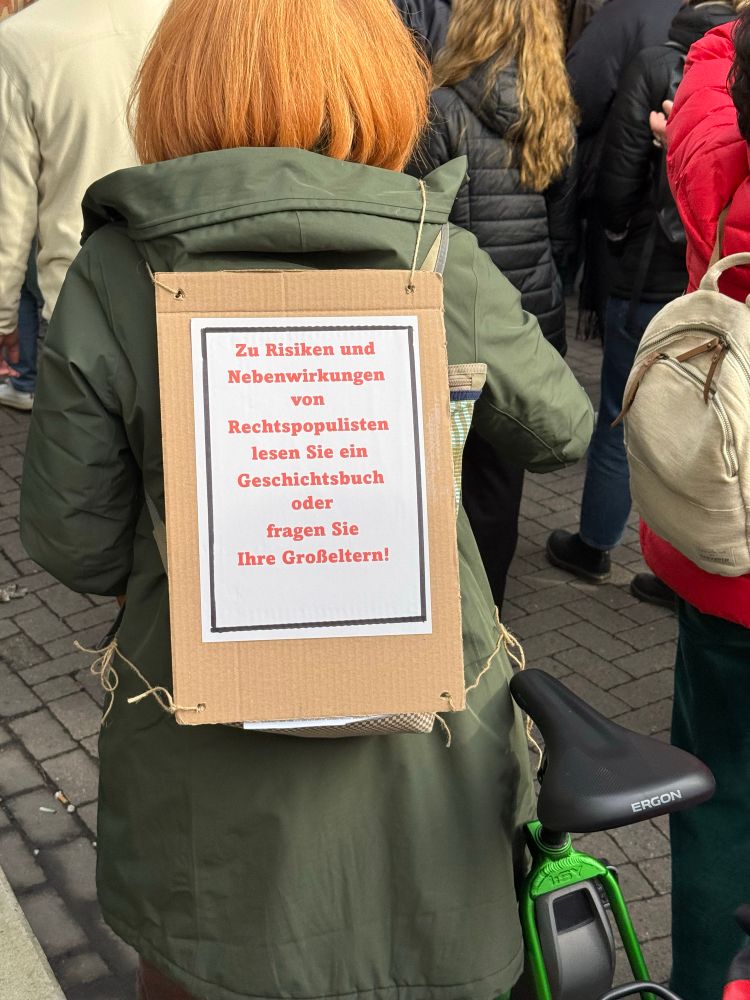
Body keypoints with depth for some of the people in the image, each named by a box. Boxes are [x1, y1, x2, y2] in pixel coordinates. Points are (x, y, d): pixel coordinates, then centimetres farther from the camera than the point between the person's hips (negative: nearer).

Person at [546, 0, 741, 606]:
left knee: (620, 420, 14)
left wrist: (620, 232, 10)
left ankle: (594, 547, 30)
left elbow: (618, 178, -10)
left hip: (656, 277, -3)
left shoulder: (657, 66, -11)